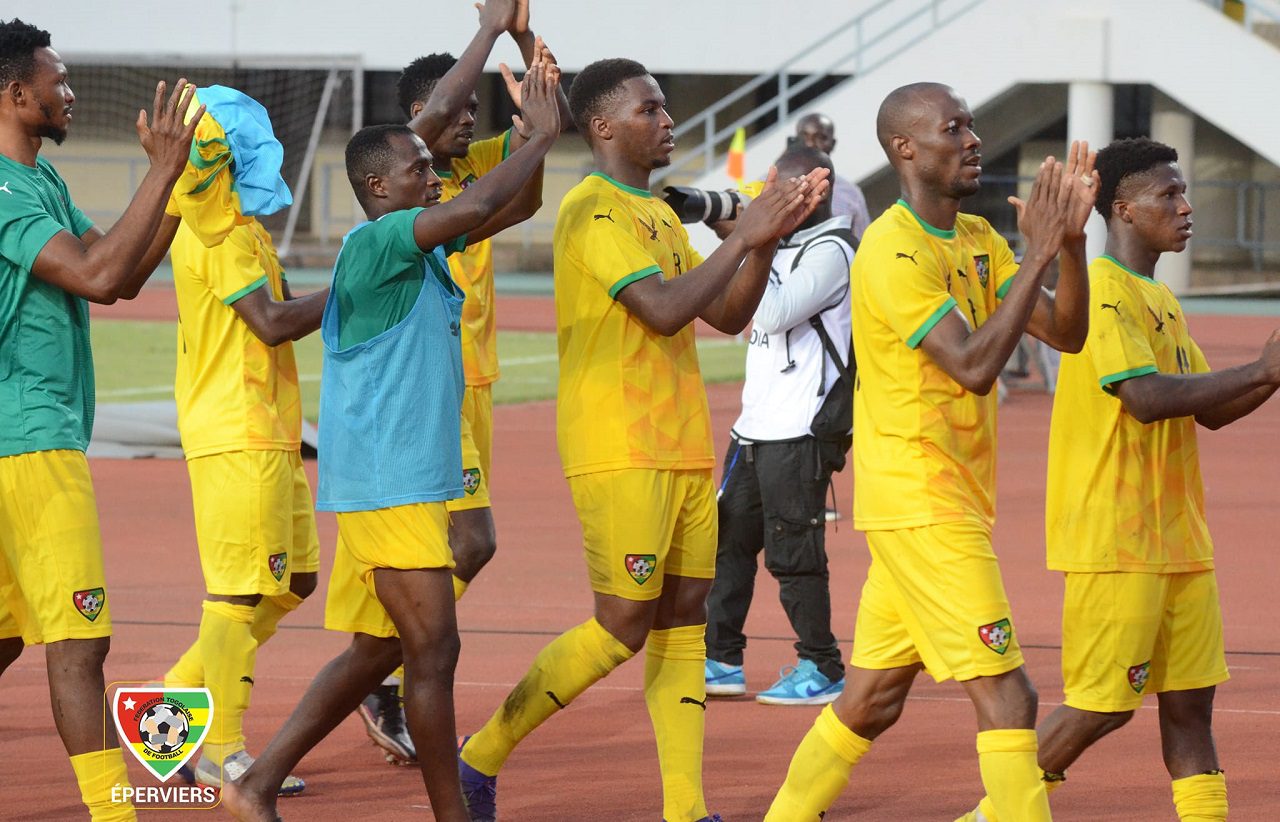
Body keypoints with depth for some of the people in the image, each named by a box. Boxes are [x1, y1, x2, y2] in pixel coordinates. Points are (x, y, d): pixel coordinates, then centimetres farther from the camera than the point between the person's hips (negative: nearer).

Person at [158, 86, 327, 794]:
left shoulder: (237, 225, 16)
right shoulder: (221, 232, -15)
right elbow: (273, 322, -20)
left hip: (268, 434, 10)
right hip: (237, 437, -10)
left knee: (293, 580, 15)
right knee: (240, 590, -6)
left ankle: (178, 699, 19)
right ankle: (221, 752, -2)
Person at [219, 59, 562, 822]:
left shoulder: (420, 248, 13)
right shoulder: (372, 245, -14)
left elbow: (499, 211, 21)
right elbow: (477, 206, -27)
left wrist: (540, 132, 6)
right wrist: (543, 138, -16)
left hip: (406, 482, 10)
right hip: (388, 485, -10)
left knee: (376, 650, 13)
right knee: (433, 650, -5)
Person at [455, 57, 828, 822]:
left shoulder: (658, 213, 17)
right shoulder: (592, 212, -12)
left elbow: (727, 313, 17)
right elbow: (665, 309, -22)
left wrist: (770, 236, 5)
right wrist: (744, 237, -16)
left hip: (685, 451, 9)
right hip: (621, 454, -9)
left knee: (684, 620, 4)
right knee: (623, 626, -9)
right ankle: (481, 759, 1)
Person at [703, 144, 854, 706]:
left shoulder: (829, 251, -11)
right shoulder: (785, 246, 18)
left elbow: (775, 312, -22)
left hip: (799, 433, -10)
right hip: (755, 427, 10)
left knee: (792, 553, -6)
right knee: (728, 541, 11)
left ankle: (821, 669, 1)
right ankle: (721, 660, 17)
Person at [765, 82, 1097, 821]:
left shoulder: (978, 240, 11)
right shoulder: (893, 252, -16)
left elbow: (1067, 333, 5)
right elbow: (972, 365, -26)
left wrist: (1072, 238, -10)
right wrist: (1038, 254, -24)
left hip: (952, 503, 9)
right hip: (921, 503, -9)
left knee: (874, 698, 14)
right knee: (1005, 695, -12)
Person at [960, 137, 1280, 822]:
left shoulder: (1161, 301, 17)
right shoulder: (1103, 292, -13)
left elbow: (1208, 411, 18)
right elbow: (1147, 398, -25)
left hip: (1177, 537, 9)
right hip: (1116, 540, -9)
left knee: (1189, 701, 5)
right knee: (1102, 706, -5)